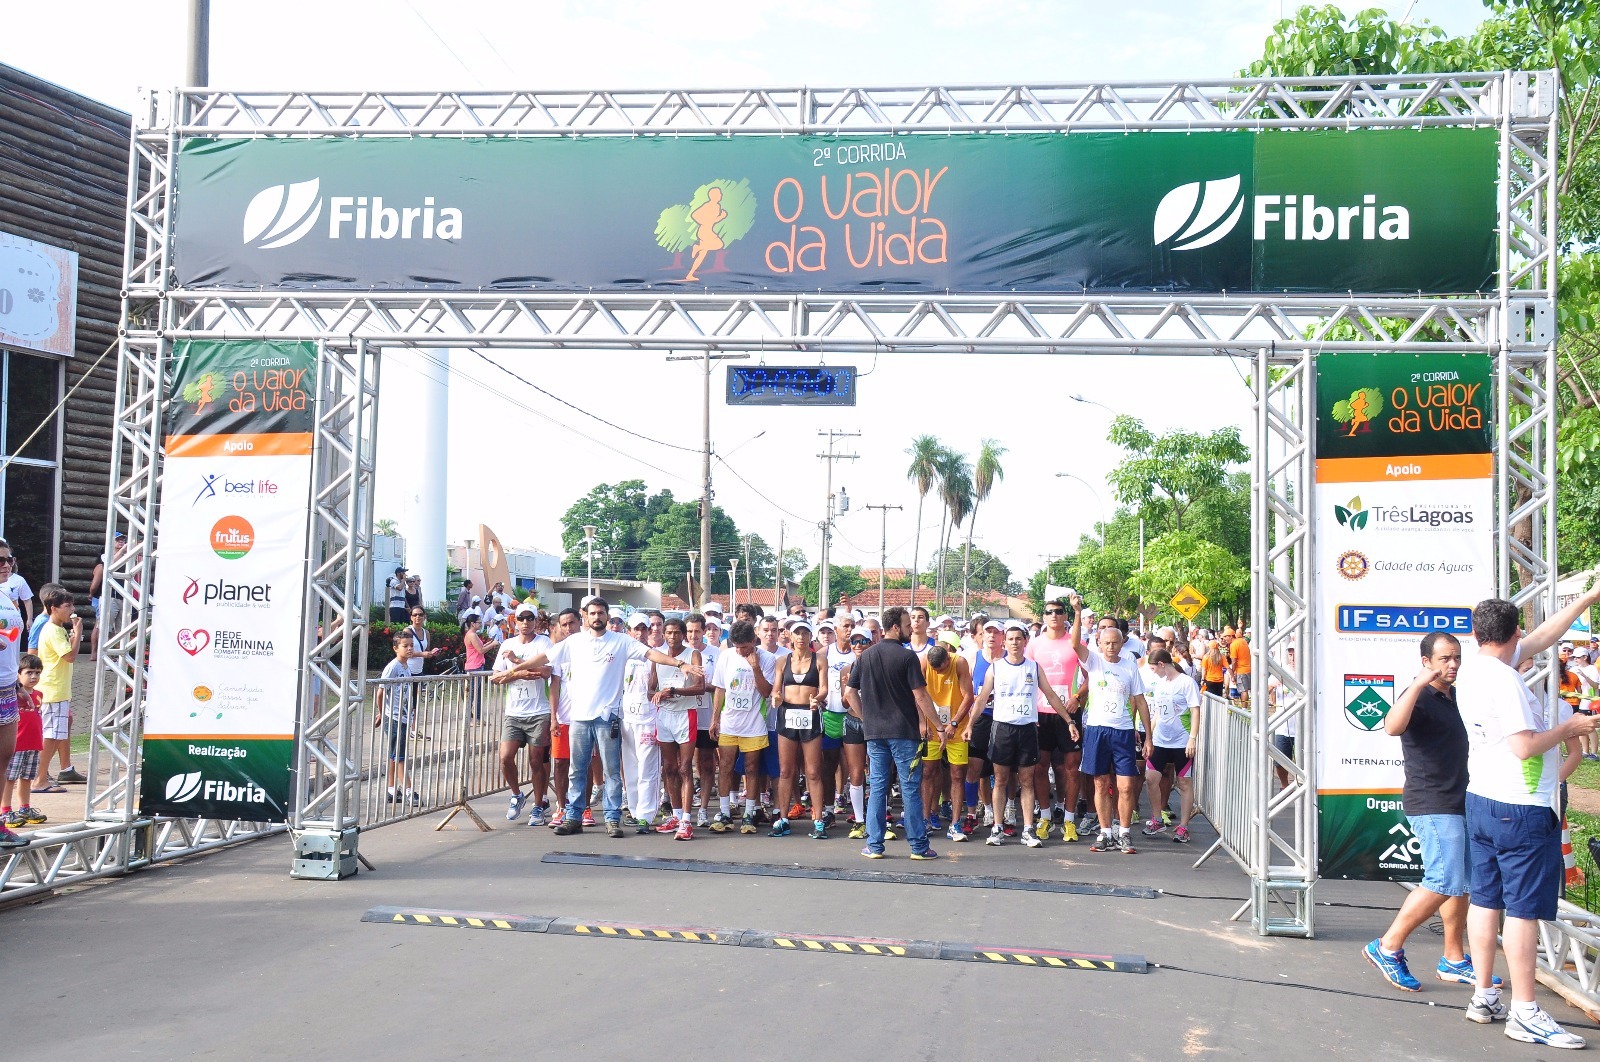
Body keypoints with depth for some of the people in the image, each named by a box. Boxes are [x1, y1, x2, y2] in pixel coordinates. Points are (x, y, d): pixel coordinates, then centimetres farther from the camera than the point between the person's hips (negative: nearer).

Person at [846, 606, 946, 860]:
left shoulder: (865, 656, 7)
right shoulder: (907, 656, -10)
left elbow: (850, 692, 8)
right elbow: (920, 696, -12)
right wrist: (939, 727, -5)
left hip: (874, 732, 5)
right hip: (903, 731, -4)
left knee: (877, 787, 9)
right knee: (910, 788, 1)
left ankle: (874, 846, 9)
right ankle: (919, 846, 6)